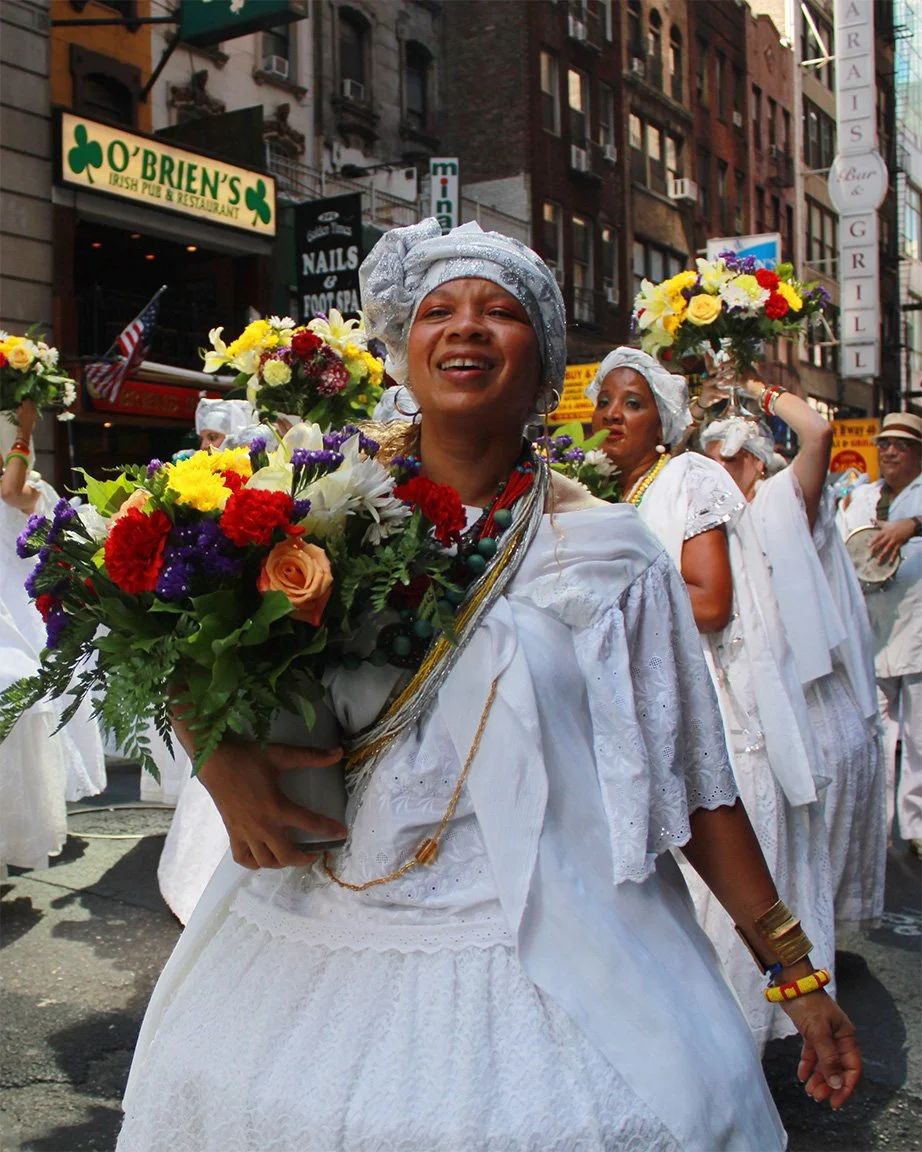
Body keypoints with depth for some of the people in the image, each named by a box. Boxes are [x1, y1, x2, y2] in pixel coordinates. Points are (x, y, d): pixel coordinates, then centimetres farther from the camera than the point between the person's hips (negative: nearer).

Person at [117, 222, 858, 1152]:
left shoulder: (607, 551, -4)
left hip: (545, 954, -1)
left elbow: (690, 777, -2)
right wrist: (223, 761, -13)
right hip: (321, 935, 2)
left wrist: (795, 969, -1)